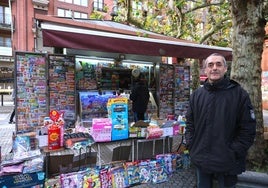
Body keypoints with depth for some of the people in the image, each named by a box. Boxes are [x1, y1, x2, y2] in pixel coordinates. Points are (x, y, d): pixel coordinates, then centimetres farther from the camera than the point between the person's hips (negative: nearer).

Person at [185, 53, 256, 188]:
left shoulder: (239, 94, -7)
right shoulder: (196, 95, 4)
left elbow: (248, 128, -8)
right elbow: (190, 123, 10)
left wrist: (233, 153, -12)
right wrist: (190, 144, 0)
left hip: (227, 162, -3)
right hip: (200, 160, 3)